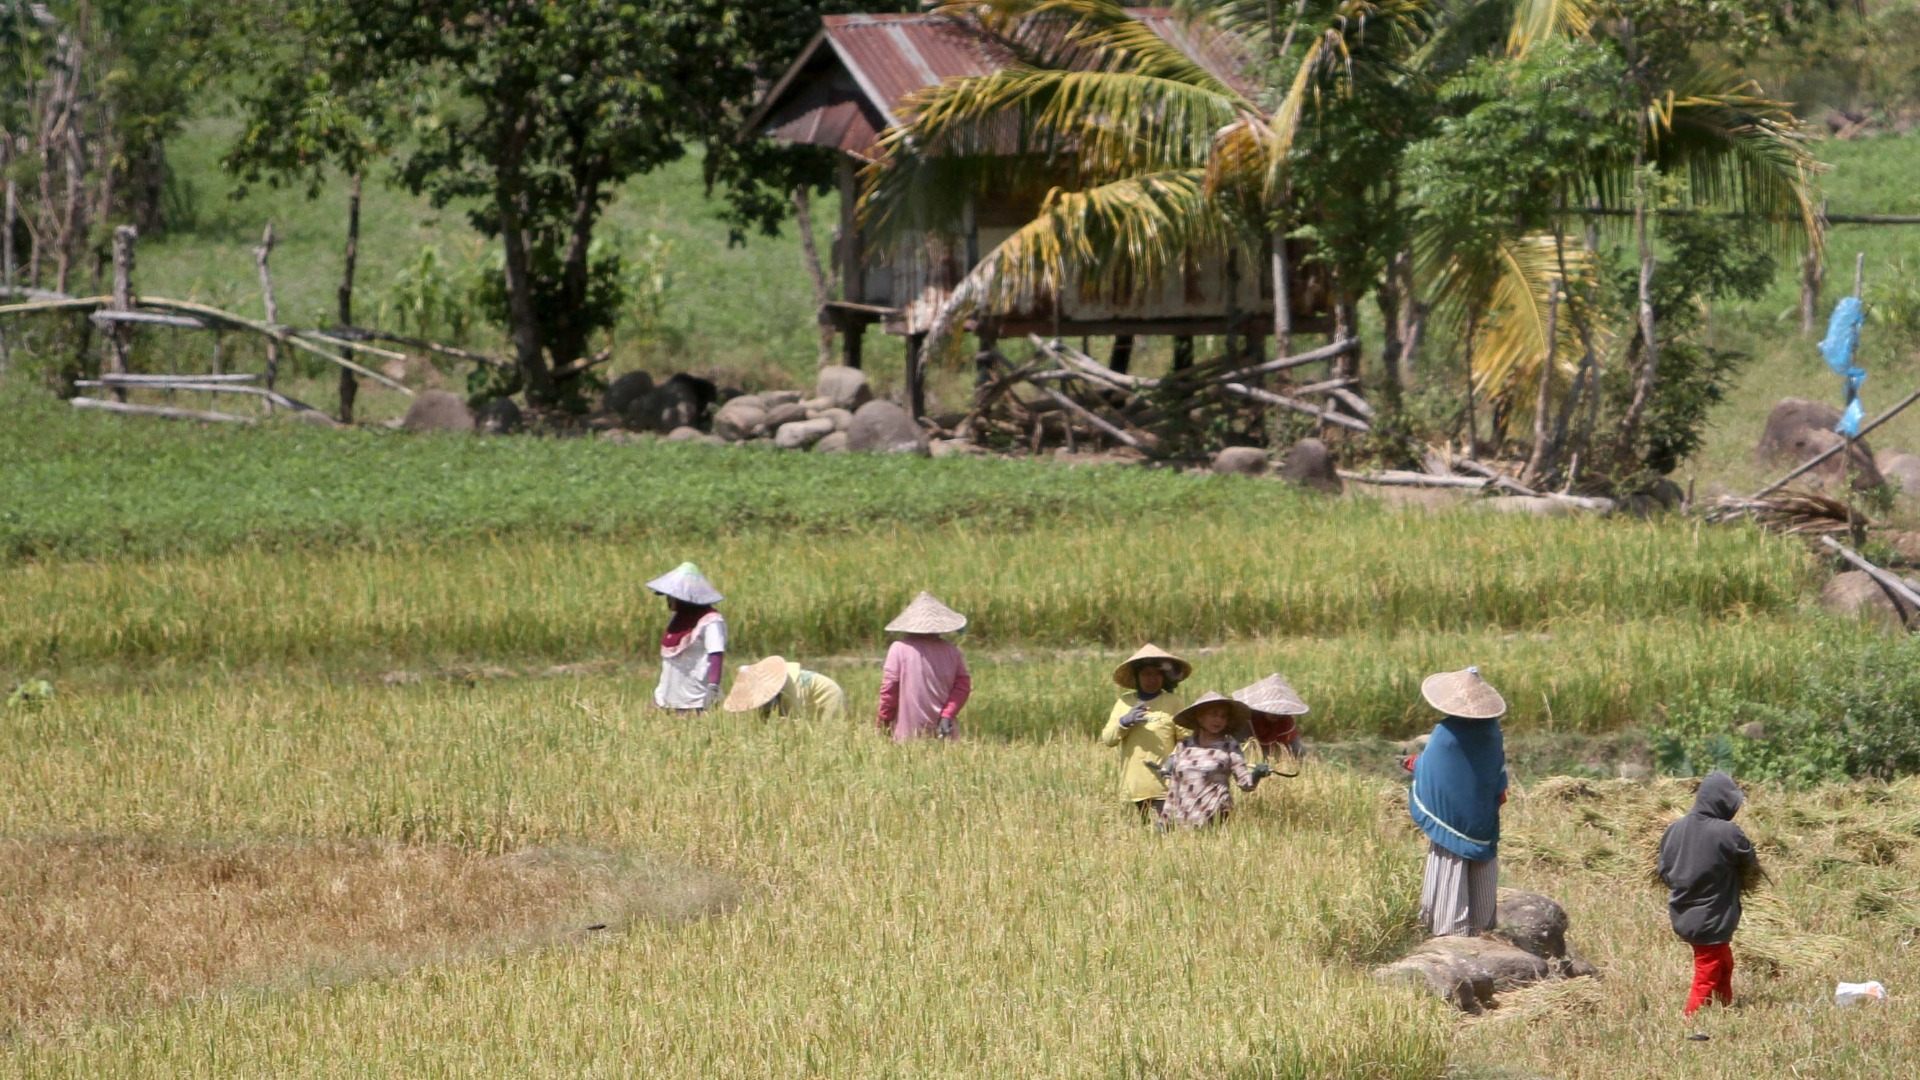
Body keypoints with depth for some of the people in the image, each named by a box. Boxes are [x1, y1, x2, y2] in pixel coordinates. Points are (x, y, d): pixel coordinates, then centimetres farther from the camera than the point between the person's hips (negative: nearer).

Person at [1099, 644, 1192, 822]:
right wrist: (1125, 722, -10)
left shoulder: (1172, 703, 2)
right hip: (1134, 785, 4)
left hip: (1162, 785, -4)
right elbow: (1107, 739, 8)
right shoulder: (1124, 702, 11)